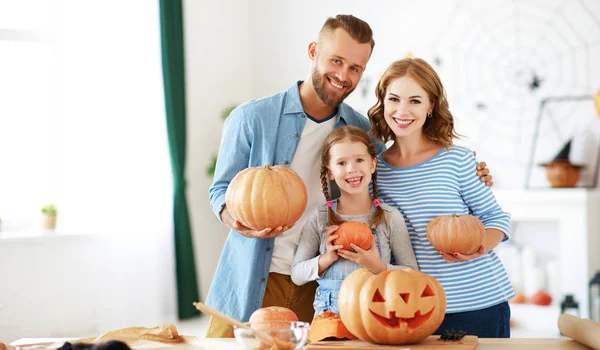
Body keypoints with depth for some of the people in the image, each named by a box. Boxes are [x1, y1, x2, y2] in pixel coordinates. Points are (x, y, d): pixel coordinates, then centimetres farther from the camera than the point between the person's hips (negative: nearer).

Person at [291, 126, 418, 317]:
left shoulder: (390, 217, 3)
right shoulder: (320, 217, 4)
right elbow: (297, 275, 7)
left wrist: (379, 267, -11)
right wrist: (327, 258, -8)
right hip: (329, 314, 1)